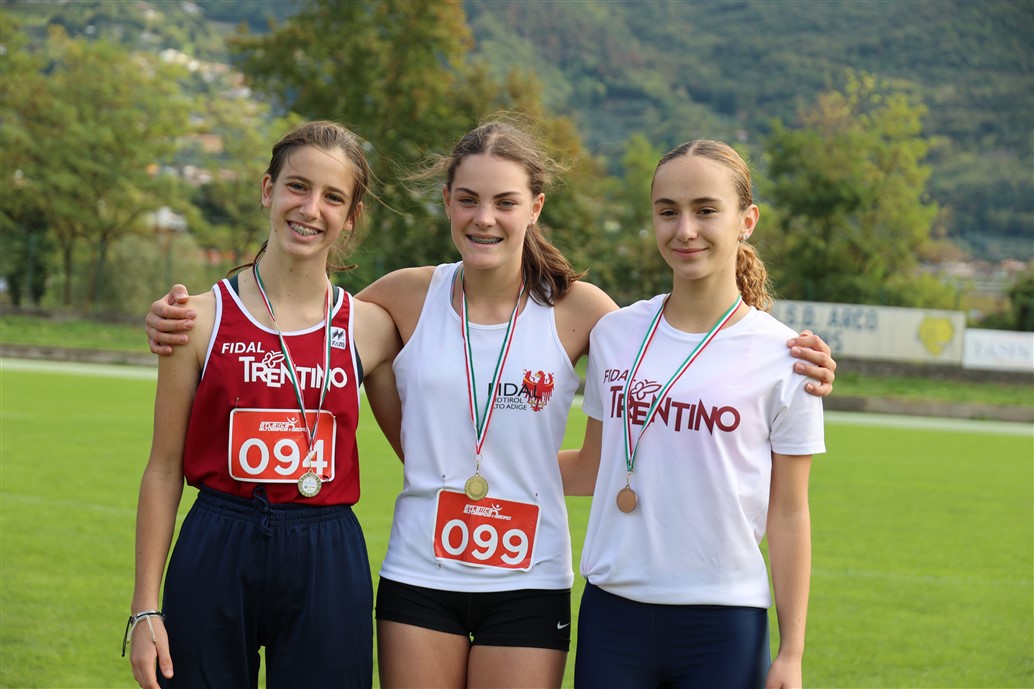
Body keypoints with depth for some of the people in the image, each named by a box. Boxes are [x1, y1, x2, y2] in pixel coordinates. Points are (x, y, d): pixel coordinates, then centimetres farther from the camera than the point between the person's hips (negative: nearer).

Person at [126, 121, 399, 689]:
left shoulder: (370, 329, 3)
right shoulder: (201, 318, -1)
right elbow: (164, 469, 1)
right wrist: (145, 609, -1)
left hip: (327, 564, 1)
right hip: (214, 557, -1)